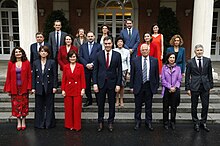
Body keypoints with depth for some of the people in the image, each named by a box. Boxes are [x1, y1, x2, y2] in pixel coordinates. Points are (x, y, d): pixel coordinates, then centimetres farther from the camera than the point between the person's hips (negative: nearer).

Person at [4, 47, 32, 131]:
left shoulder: (26, 63, 0)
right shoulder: (11, 63, 2)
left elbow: (29, 76, -1)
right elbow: (8, 77, 2)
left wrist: (29, 87, -7)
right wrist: (8, 89, -1)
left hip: (24, 88, -1)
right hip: (14, 88, 1)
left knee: (24, 104, 6)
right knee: (16, 105, 5)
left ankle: (23, 122, 20)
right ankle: (19, 122, 18)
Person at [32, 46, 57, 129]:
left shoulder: (52, 62, -1)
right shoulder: (35, 63, 5)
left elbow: (55, 75, -2)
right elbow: (33, 76, 5)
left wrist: (54, 86, -7)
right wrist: (33, 87, 0)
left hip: (49, 87, -2)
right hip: (39, 88, 2)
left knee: (49, 106, 6)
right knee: (39, 106, 8)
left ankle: (49, 123, 16)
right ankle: (39, 124, 19)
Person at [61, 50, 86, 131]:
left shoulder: (80, 67, 0)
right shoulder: (65, 67, 4)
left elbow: (83, 79, 0)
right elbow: (63, 79, 5)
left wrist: (83, 89, -6)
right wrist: (63, 90, 0)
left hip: (77, 90, -2)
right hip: (68, 90, 2)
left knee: (77, 108, -2)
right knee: (68, 108, 6)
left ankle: (77, 126, 10)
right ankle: (69, 125, 20)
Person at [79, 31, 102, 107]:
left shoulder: (98, 46, 5)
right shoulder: (83, 46, 13)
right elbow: (80, 57, 4)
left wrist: (92, 64, -13)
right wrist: (86, 64, -10)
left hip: (95, 68, -2)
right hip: (86, 69, 3)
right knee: (86, 85, 8)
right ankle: (89, 100, 22)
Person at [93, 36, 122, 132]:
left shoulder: (117, 55, 0)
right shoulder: (98, 55, 1)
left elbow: (119, 70, 0)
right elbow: (95, 70, 2)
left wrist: (118, 84, -5)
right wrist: (95, 83, -4)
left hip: (112, 83, 0)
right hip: (101, 82, 0)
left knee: (112, 104, 9)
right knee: (100, 104, 8)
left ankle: (110, 122, 24)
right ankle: (100, 122, 23)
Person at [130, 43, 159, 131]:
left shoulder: (154, 60, 3)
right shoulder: (135, 61, 0)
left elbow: (156, 74, 5)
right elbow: (132, 74, 2)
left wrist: (156, 86, 2)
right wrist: (131, 86, -1)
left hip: (149, 86, 1)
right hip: (138, 86, 0)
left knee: (149, 106, 10)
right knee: (138, 106, 9)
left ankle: (148, 122, 23)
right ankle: (137, 122, 22)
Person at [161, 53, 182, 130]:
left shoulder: (178, 68, 4)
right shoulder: (164, 67, 1)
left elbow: (179, 79, 1)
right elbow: (163, 79, -3)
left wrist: (175, 87, -12)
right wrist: (170, 87, -11)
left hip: (175, 90, 1)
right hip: (166, 90, -1)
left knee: (174, 107, 7)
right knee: (165, 107, 5)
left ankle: (173, 122, 20)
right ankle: (166, 123, 15)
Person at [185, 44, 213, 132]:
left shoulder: (208, 60, 3)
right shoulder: (190, 62, -3)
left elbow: (210, 74, 8)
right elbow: (187, 76, 0)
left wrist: (210, 86, 6)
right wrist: (188, 88, -2)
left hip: (205, 87, 2)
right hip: (194, 87, -1)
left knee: (205, 105, 7)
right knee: (194, 106, 8)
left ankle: (203, 122, 25)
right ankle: (196, 123, 24)